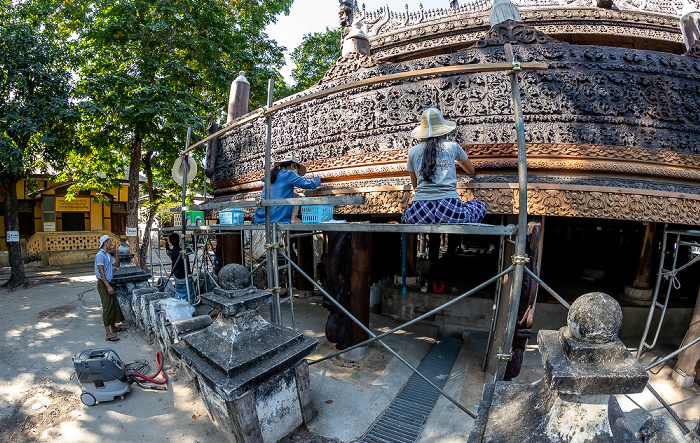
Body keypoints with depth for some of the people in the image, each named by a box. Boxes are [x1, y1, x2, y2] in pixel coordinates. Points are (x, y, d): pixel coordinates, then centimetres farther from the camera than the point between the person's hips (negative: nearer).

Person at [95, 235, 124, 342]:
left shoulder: (108, 255, 13)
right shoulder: (100, 255, -15)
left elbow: (117, 265, 17)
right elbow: (101, 272, -20)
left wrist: (115, 252, 8)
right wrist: (108, 286, -24)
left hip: (108, 282, 9)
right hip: (103, 284, -9)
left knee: (114, 305, 14)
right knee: (107, 307, -10)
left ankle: (113, 327, 27)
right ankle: (108, 333, -8)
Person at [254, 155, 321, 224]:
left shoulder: (269, 177, 18)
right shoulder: (288, 174, -2)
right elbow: (310, 184, 0)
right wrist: (317, 179, 23)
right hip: (278, 217, -7)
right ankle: (293, 218, -2)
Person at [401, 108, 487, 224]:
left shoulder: (413, 151, 12)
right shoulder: (453, 146, 11)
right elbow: (471, 170, 31)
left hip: (420, 212, 1)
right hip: (449, 208, -1)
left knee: (405, 216, 36)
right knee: (481, 206, 29)